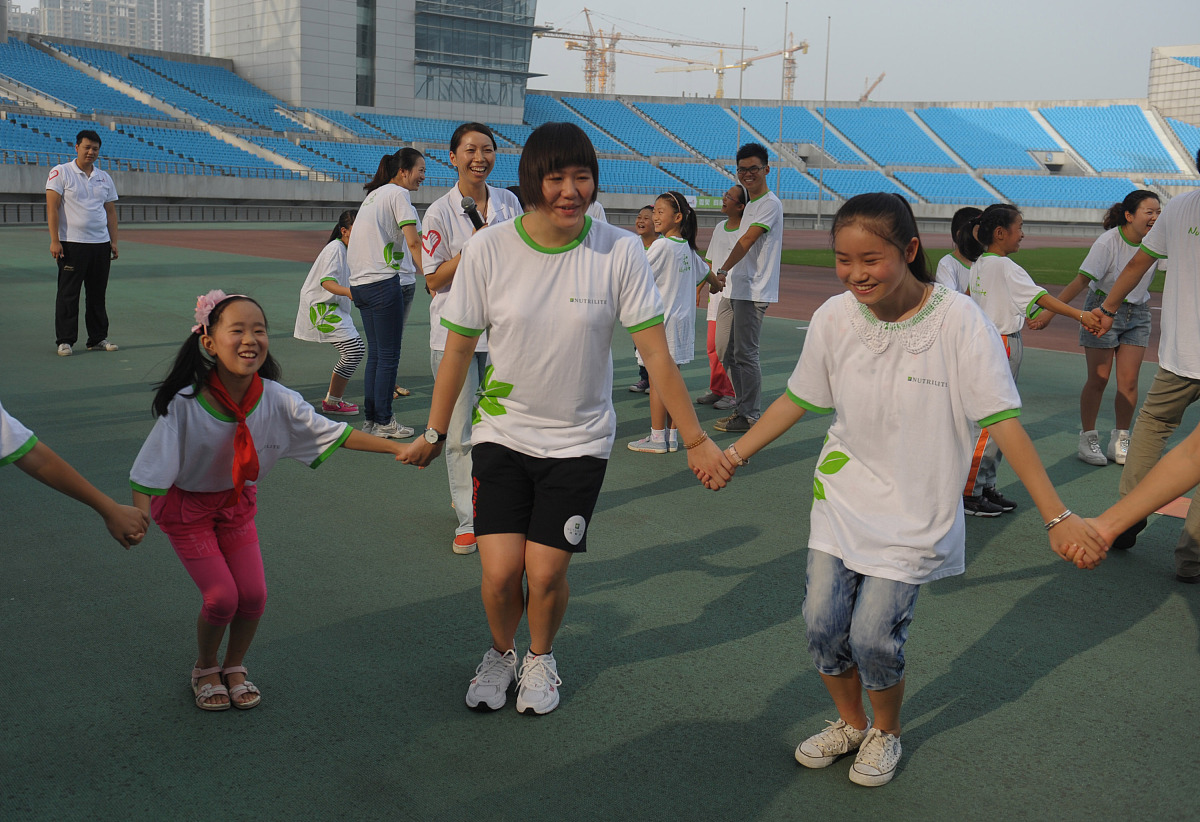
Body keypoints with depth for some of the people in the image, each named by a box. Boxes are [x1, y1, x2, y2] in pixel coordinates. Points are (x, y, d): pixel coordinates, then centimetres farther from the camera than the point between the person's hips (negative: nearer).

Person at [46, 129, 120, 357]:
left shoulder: (104, 177, 14)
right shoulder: (60, 172, -1)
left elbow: (111, 211, 17)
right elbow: (52, 207, -6)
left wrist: (114, 241, 8)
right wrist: (55, 240, -14)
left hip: (101, 244, 5)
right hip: (71, 244, -5)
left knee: (98, 294, 9)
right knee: (68, 294, -2)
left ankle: (98, 338, 16)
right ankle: (65, 341, 4)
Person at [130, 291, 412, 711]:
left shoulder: (276, 400, -22)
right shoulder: (186, 404, -31)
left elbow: (335, 433, -14)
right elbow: (149, 471, -26)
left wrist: (399, 448, -17)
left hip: (237, 502, 4)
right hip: (186, 506, -3)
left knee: (253, 595, -2)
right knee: (222, 597, -10)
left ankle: (235, 667, 28)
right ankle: (205, 669, 22)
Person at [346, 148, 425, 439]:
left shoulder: (374, 195, 21)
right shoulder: (398, 194, -6)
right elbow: (414, 243, -16)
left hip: (360, 282, 9)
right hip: (386, 282, -9)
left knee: (375, 354, 14)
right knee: (388, 355, -2)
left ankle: (371, 418, 18)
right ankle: (383, 422, 3)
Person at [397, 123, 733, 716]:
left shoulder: (619, 251, -12)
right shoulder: (488, 249, -10)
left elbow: (657, 356, -8)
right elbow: (458, 350, 1)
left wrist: (695, 441, -6)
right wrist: (434, 434, 8)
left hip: (580, 440, 0)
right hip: (502, 434, 1)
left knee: (545, 576, -3)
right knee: (500, 573, -6)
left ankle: (541, 658, 32)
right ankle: (500, 653, 29)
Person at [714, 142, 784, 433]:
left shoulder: (770, 203, -10)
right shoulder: (750, 205, 19)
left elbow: (746, 241, -17)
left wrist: (723, 271, -12)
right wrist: (725, 275, 15)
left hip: (755, 292, -10)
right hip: (740, 290, 10)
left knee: (745, 354, -8)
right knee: (731, 354, 12)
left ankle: (750, 415, -1)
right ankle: (743, 408, 21)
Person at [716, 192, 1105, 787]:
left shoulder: (958, 321, -18)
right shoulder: (834, 317, -7)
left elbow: (1003, 421, -18)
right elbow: (798, 399, 7)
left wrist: (1057, 516, -21)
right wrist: (735, 453, 7)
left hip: (915, 511, -4)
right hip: (841, 496, 4)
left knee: (872, 637, -6)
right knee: (822, 625, 4)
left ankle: (886, 733, 27)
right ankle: (850, 722, 35)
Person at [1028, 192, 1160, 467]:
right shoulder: (1108, 242, -19)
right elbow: (1081, 281, -18)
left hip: (1138, 313, 4)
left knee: (1129, 382, 0)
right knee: (1098, 380, -1)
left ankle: (1120, 442, 12)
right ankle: (1088, 439, 12)